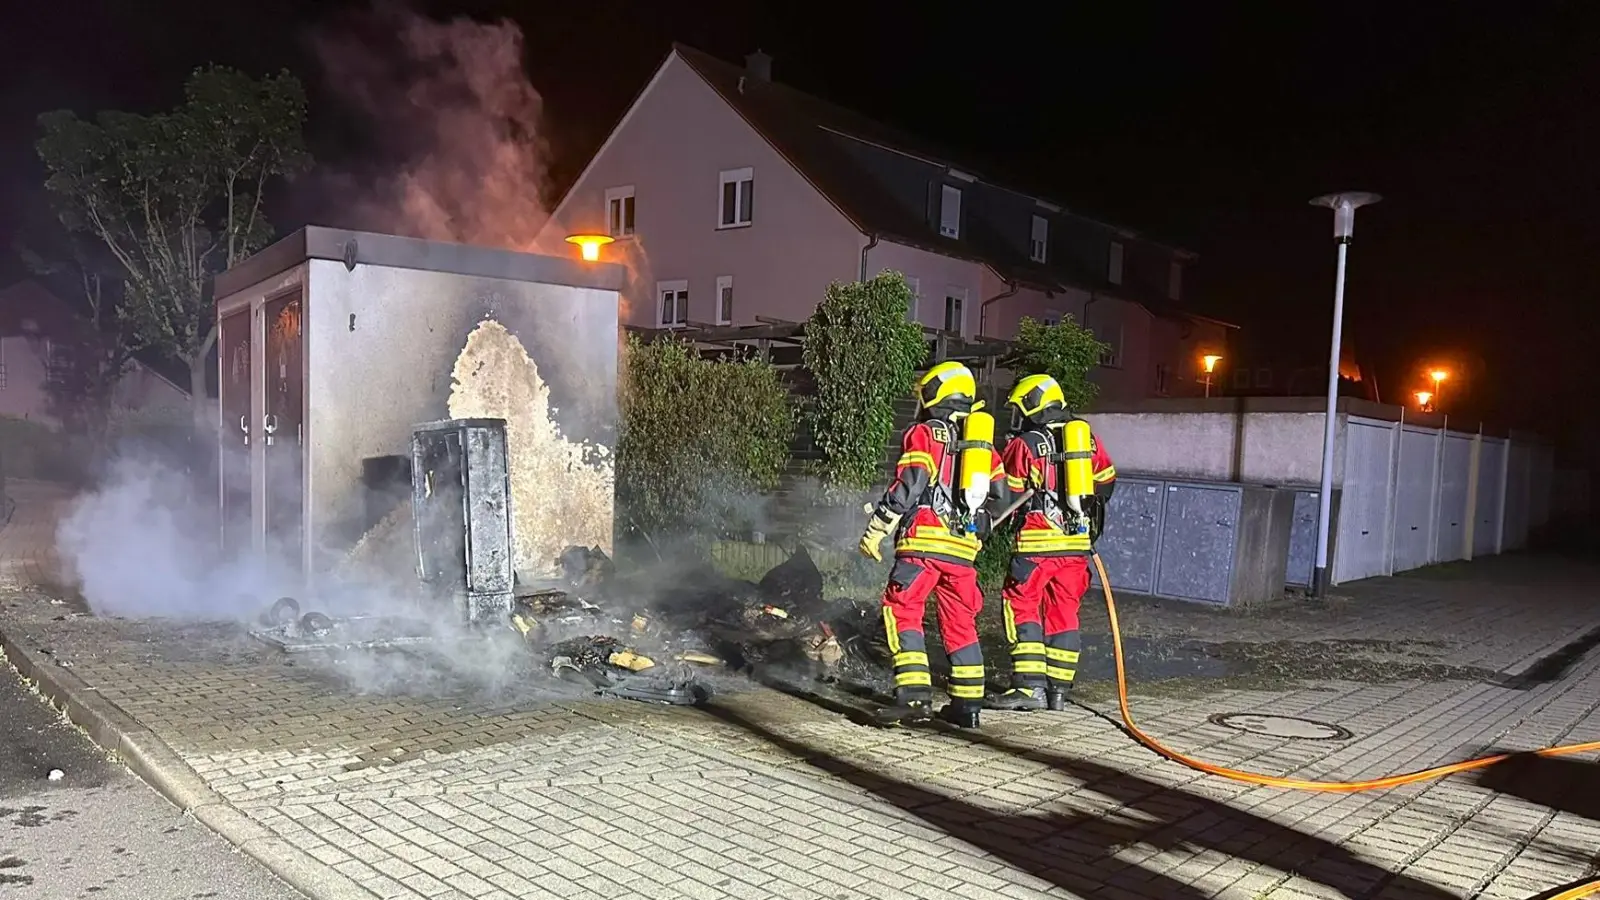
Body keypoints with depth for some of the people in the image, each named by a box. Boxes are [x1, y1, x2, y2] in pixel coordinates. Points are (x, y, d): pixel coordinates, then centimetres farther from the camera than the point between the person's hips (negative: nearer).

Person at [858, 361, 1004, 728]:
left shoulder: (923, 434, 1)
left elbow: (908, 485, -11)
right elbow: (1000, 493, 17)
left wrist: (876, 530, -10)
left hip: (924, 541, -6)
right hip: (964, 547, 6)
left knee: (902, 612, -1)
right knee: (960, 624, 13)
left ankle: (914, 694, -12)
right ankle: (968, 705, 16)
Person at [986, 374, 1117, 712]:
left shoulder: (1024, 444, -6)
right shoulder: (1088, 439, 9)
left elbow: (1008, 498, -3)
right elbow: (1106, 485, 16)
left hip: (1037, 542, -5)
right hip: (1077, 542, 6)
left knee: (1021, 608, 2)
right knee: (1064, 613, 12)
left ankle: (1030, 686, -5)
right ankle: (1058, 689, 15)